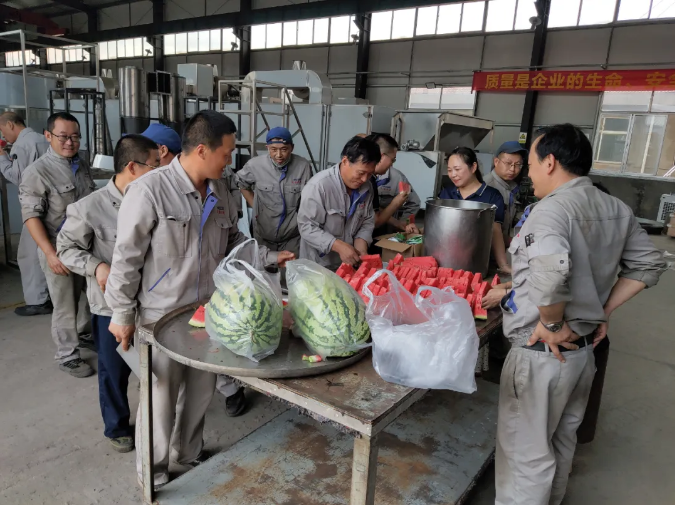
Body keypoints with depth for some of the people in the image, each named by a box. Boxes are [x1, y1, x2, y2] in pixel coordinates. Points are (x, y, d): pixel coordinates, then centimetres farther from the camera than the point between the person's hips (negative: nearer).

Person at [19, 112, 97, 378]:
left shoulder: (82, 165, 7)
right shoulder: (37, 171, -12)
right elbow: (31, 216, -16)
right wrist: (50, 253, -23)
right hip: (59, 248, -6)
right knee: (65, 305, 5)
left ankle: (84, 333, 41)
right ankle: (67, 356, 22)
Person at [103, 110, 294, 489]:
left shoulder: (219, 189, 2)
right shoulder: (150, 190, -19)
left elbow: (233, 240, 15)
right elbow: (126, 258, -14)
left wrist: (270, 257, 7)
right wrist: (122, 314, -9)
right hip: (162, 315, -6)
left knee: (202, 391, 19)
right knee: (160, 397, 10)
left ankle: (192, 454, 44)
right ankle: (154, 474, 34)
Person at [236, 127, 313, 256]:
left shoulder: (303, 166, -13)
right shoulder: (255, 165, -11)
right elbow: (242, 184, 10)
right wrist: (255, 206, 4)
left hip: (293, 237, -1)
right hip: (263, 236, 1)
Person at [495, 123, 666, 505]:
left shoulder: (552, 208, -22)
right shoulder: (617, 209, 4)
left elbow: (549, 273, -39)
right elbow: (649, 264, 13)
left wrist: (551, 324, -22)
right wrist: (604, 311, 9)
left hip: (543, 354, -8)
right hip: (584, 347, 9)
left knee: (526, 451, 7)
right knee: (562, 439, 26)